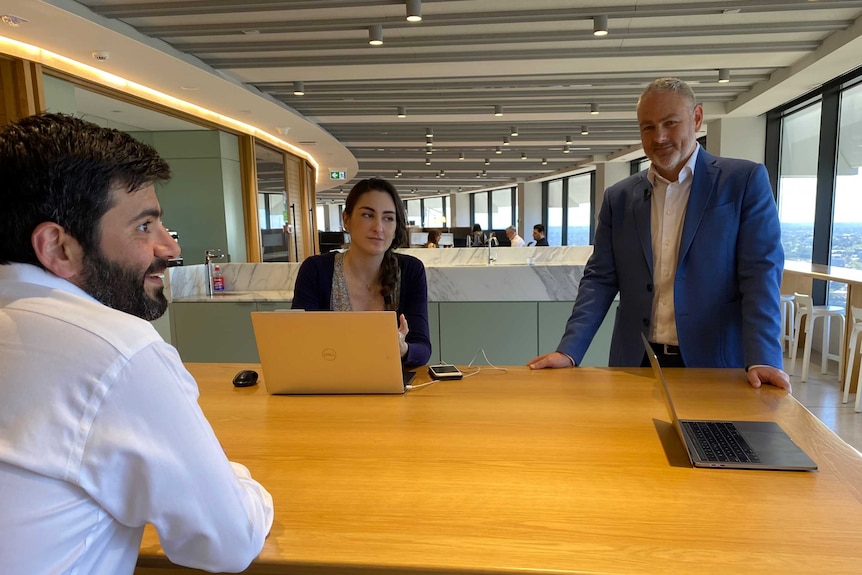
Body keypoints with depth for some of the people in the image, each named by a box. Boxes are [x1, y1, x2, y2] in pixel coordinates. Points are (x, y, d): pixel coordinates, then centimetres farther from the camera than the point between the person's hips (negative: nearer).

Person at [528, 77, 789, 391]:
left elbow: (760, 272, -8)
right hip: (636, 363, 3)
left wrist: (761, 359, -19)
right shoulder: (619, 197, 6)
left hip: (717, 365, -2)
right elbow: (600, 279, 4)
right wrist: (569, 351, -7)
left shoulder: (745, 181, -2)